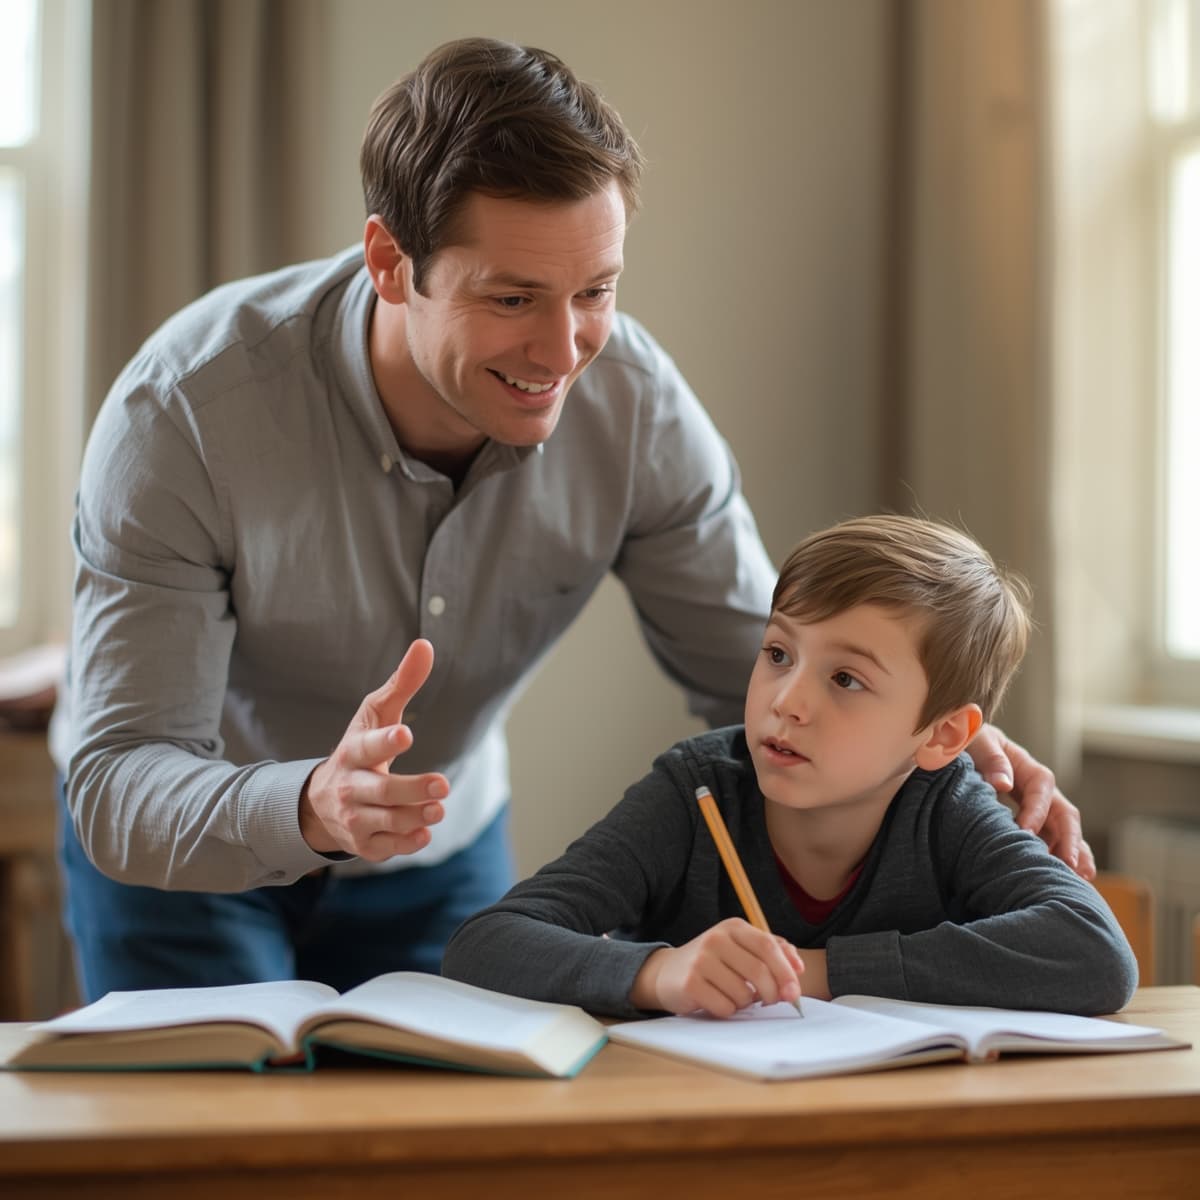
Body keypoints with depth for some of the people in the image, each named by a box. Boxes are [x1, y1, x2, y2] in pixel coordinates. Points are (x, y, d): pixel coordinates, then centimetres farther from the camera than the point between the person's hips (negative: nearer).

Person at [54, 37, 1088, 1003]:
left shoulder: (633, 400, -23)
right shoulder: (182, 411, -33)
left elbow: (759, 669, -13)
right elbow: (116, 790, -34)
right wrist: (313, 806, -56)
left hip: (441, 862, 3)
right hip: (190, 866, -3)